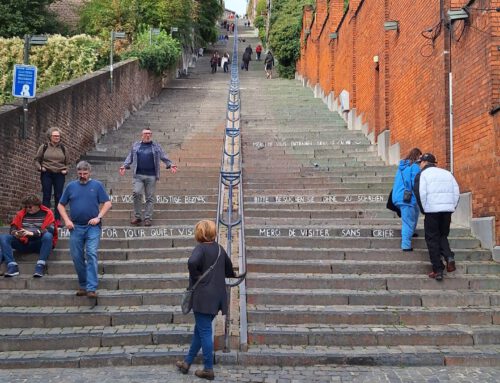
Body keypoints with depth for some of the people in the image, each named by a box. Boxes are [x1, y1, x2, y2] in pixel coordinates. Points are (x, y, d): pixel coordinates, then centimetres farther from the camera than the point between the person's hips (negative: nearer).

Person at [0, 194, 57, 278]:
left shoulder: (47, 213, 0)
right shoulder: (21, 214, 11)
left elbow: (50, 230, -14)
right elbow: (13, 228, 6)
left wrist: (32, 233, -27)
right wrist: (16, 233, -19)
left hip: (39, 244, -4)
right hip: (24, 243, 4)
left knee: (48, 236, -36)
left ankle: (40, 266, -36)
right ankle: (12, 266, -30)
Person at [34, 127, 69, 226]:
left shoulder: (63, 148, 12)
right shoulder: (44, 147, 6)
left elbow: (67, 162, 19)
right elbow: (37, 160, 10)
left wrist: (65, 170, 1)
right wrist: (40, 167, -7)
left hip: (59, 175, 2)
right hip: (46, 174, -2)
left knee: (58, 197, 1)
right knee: (46, 196, -2)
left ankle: (58, 219, 4)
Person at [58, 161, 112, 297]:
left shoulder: (97, 185, 4)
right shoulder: (71, 186, 9)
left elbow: (107, 203, 1)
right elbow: (61, 205, 13)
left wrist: (99, 217, -10)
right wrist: (66, 220, 0)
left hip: (93, 226, -3)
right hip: (76, 227, 3)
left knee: (92, 254, -12)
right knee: (77, 257, 7)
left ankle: (91, 288, -13)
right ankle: (83, 286, 22)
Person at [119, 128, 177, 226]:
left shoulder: (156, 146, 10)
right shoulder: (136, 145, 14)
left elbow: (164, 157, 8)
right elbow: (130, 157, 17)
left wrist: (170, 165, -5)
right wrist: (124, 166, 4)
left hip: (151, 176, 0)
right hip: (138, 175, 0)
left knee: (150, 197, 2)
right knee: (137, 193, -15)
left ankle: (148, 218, 10)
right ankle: (137, 216, -1)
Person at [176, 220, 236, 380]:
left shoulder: (200, 248, -13)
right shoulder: (219, 248, 9)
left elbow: (192, 262, -34)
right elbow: (228, 267, 24)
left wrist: (194, 278, -17)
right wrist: (232, 274, 46)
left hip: (203, 296, -7)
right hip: (217, 296, 8)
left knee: (204, 331, 1)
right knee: (200, 330, 17)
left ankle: (208, 369, 8)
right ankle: (187, 362, 28)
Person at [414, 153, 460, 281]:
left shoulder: (422, 175, -1)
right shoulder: (447, 173, 15)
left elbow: (420, 194, -12)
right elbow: (457, 192, 10)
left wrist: (423, 210, -2)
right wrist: (452, 207, 14)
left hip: (432, 211, -5)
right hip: (447, 210, 5)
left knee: (432, 240, 4)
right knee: (443, 236, 20)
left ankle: (438, 270, 1)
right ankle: (449, 257, -6)